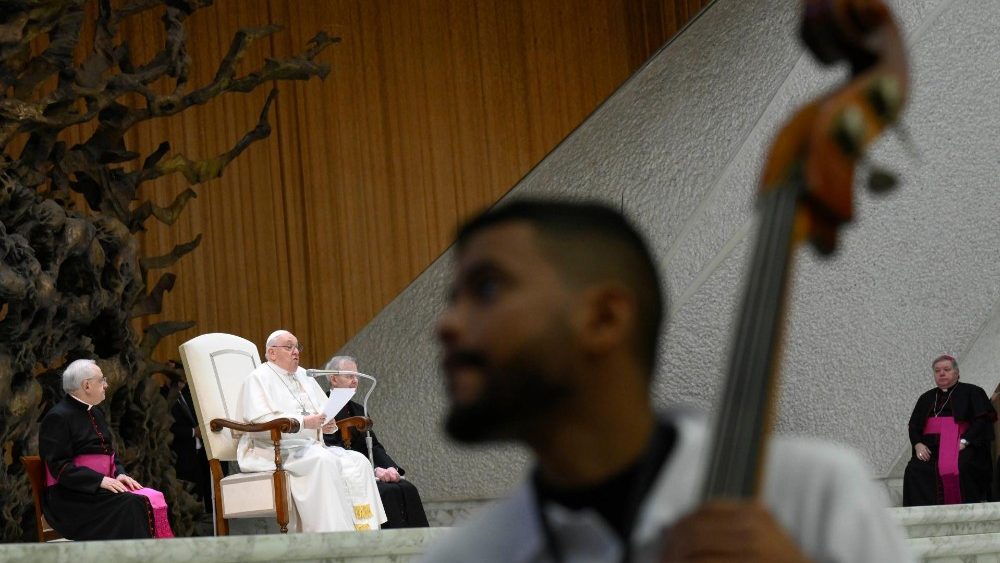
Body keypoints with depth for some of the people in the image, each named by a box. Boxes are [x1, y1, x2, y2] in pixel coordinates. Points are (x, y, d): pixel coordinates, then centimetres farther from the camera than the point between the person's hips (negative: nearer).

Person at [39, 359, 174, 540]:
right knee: (130, 504, -29)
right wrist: (100, 480, -23)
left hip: (100, 487, 8)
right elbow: (60, 467, -16)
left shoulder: (96, 414, 19)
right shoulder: (58, 418, -9)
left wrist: (119, 474, 3)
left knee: (154, 498, -16)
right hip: (70, 496, -8)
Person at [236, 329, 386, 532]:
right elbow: (258, 423, -16)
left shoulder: (304, 376, 23)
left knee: (358, 462, -15)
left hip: (309, 446, 7)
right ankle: (334, 536, -35)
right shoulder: (258, 379, -1)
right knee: (324, 462, -33)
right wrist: (303, 422, -22)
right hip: (274, 452, -7)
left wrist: (327, 424, -1)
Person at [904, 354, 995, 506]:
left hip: (963, 445, -4)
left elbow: (982, 420, -2)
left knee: (960, 467, -38)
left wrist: (964, 442, -17)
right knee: (914, 470, -27)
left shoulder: (972, 392, 10)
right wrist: (918, 444, -4)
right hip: (931, 446, 4)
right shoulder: (926, 398, 26)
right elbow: (914, 425, 18)